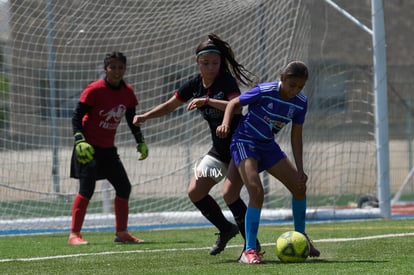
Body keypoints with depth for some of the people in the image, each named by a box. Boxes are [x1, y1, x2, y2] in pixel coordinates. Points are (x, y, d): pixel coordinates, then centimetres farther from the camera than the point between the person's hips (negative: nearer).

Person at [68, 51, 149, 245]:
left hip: (108, 149, 7)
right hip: (88, 148, -7)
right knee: (86, 189, -15)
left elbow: (132, 120, 16)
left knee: (124, 187, 5)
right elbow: (77, 117, -15)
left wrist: (140, 142, 10)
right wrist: (79, 141, -25)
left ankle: (121, 232, 16)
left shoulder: (127, 92, 3)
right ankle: (74, 234, -10)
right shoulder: (94, 90, -16)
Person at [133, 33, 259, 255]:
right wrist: (145, 116, 1)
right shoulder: (195, 84, 3)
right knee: (195, 193, 3)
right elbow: (170, 106, 15)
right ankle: (226, 229, 21)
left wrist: (207, 101, -44)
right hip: (219, 149, 8)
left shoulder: (227, 81, -18)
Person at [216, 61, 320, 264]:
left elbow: (296, 136, 0)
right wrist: (225, 124, -29)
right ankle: (250, 251, -21)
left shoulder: (300, 103, -8)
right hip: (245, 142, -7)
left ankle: (301, 238, 26)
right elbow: (234, 103, -12)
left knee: (299, 185, 5)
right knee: (256, 192, -24)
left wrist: (299, 169, -4)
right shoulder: (265, 92, -24)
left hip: (268, 145, 7)